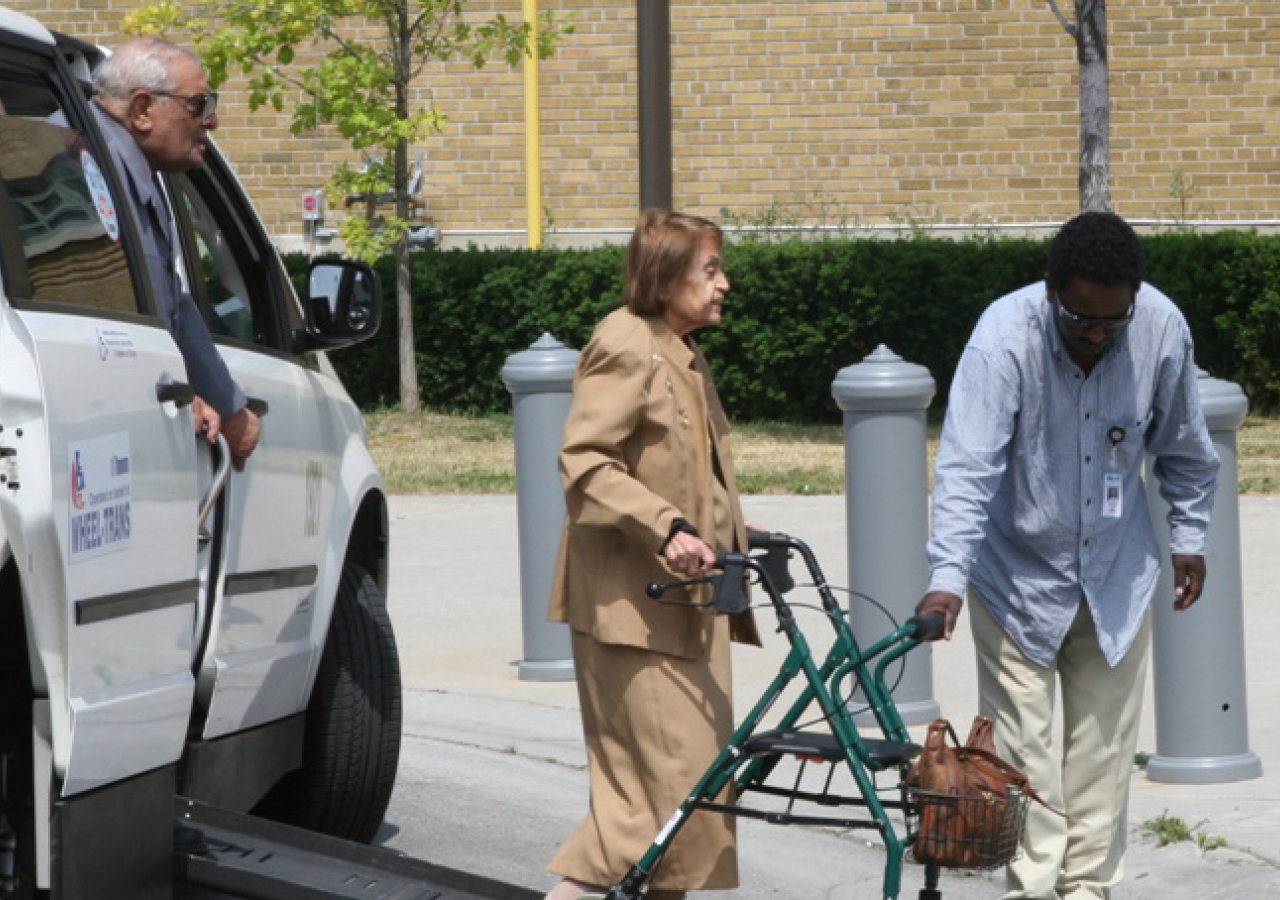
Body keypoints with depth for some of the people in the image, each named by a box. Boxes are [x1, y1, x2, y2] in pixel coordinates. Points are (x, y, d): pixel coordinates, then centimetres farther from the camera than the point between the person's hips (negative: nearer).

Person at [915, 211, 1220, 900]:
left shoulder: (1162, 330, -16)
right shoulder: (1005, 335, -27)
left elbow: (1184, 448, 3)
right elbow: (966, 467, -32)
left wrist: (1189, 537, 12)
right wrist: (946, 577, -40)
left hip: (1117, 577, 3)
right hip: (1018, 576, -3)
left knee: (1105, 740, 8)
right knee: (1021, 741, -5)